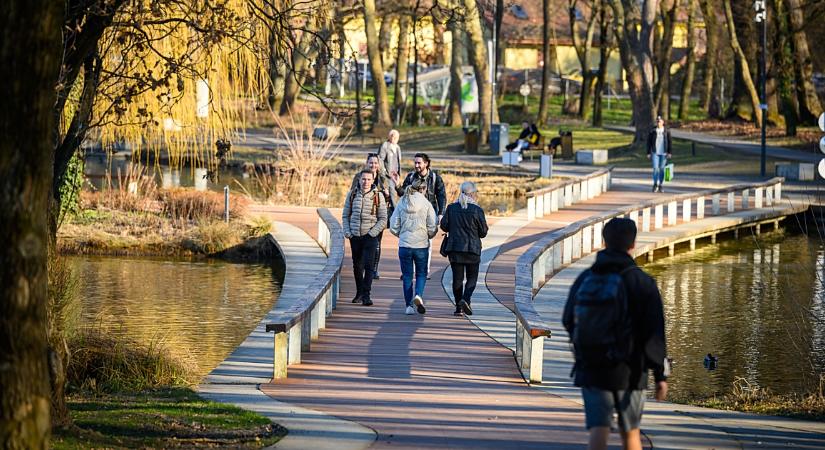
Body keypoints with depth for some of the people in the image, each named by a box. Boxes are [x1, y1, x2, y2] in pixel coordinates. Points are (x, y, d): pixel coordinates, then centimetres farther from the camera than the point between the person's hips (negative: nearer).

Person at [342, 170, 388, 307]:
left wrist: (372, 233, -12)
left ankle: (366, 295, -12)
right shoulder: (352, 195, 5)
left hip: (370, 237, -3)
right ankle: (359, 293, 26)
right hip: (355, 236, 3)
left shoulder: (378, 196, -3)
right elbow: (345, 216, 12)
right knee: (357, 266, 12)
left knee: (369, 266, -12)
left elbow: (383, 219, -2)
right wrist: (347, 232, -1)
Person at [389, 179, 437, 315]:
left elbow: (393, 227, 0)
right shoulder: (426, 204, -7)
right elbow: (432, 228, -6)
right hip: (421, 245, -2)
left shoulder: (401, 204, -1)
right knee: (421, 273, 13)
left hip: (404, 244, 2)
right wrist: (429, 236, 15)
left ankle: (408, 305, 9)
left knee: (407, 276, 11)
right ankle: (418, 295, -13)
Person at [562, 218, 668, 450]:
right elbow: (654, 332, -12)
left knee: (598, 431, -3)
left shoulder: (584, 280, 2)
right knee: (629, 431, 14)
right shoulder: (640, 282, -8)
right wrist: (660, 374, -8)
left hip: (590, 369, 2)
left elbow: (569, 322, 13)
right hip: (627, 370, -2)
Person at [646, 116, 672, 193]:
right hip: (655, 152, -1)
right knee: (655, 168, -11)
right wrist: (648, 153, 0)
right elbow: (649, 142, 3)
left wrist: (670, 153, -4)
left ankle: (660, 186, 13)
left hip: (664, 153, 1)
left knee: (662, 169, 4)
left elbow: (669, 142, 2)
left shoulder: (667, 131, 1)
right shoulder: (652, 131, 0)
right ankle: (655, 184, 4)